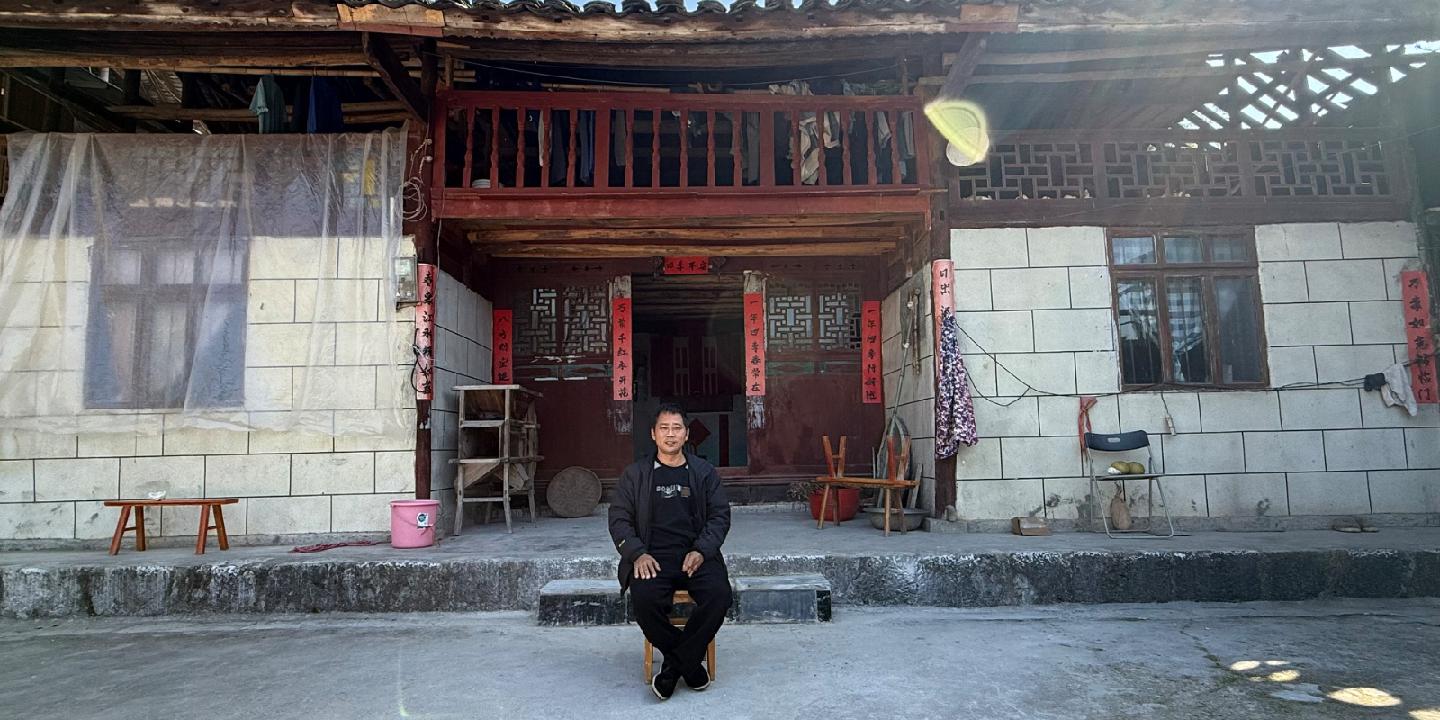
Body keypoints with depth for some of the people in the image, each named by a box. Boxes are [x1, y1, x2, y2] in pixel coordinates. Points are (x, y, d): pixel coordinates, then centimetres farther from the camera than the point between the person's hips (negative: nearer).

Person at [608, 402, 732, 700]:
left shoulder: (704, 472, 13)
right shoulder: (635, 474, 12)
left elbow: (720, 515, 8)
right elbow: (619, 518, 8)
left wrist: (702, 551, -10)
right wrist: (637, 553, -10)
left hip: (696, 555, 1)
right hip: (653, 556, 0)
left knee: (719, 595, -28)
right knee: (644, 598, -31)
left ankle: (674, 665, -9)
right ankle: (689, 662, -6)